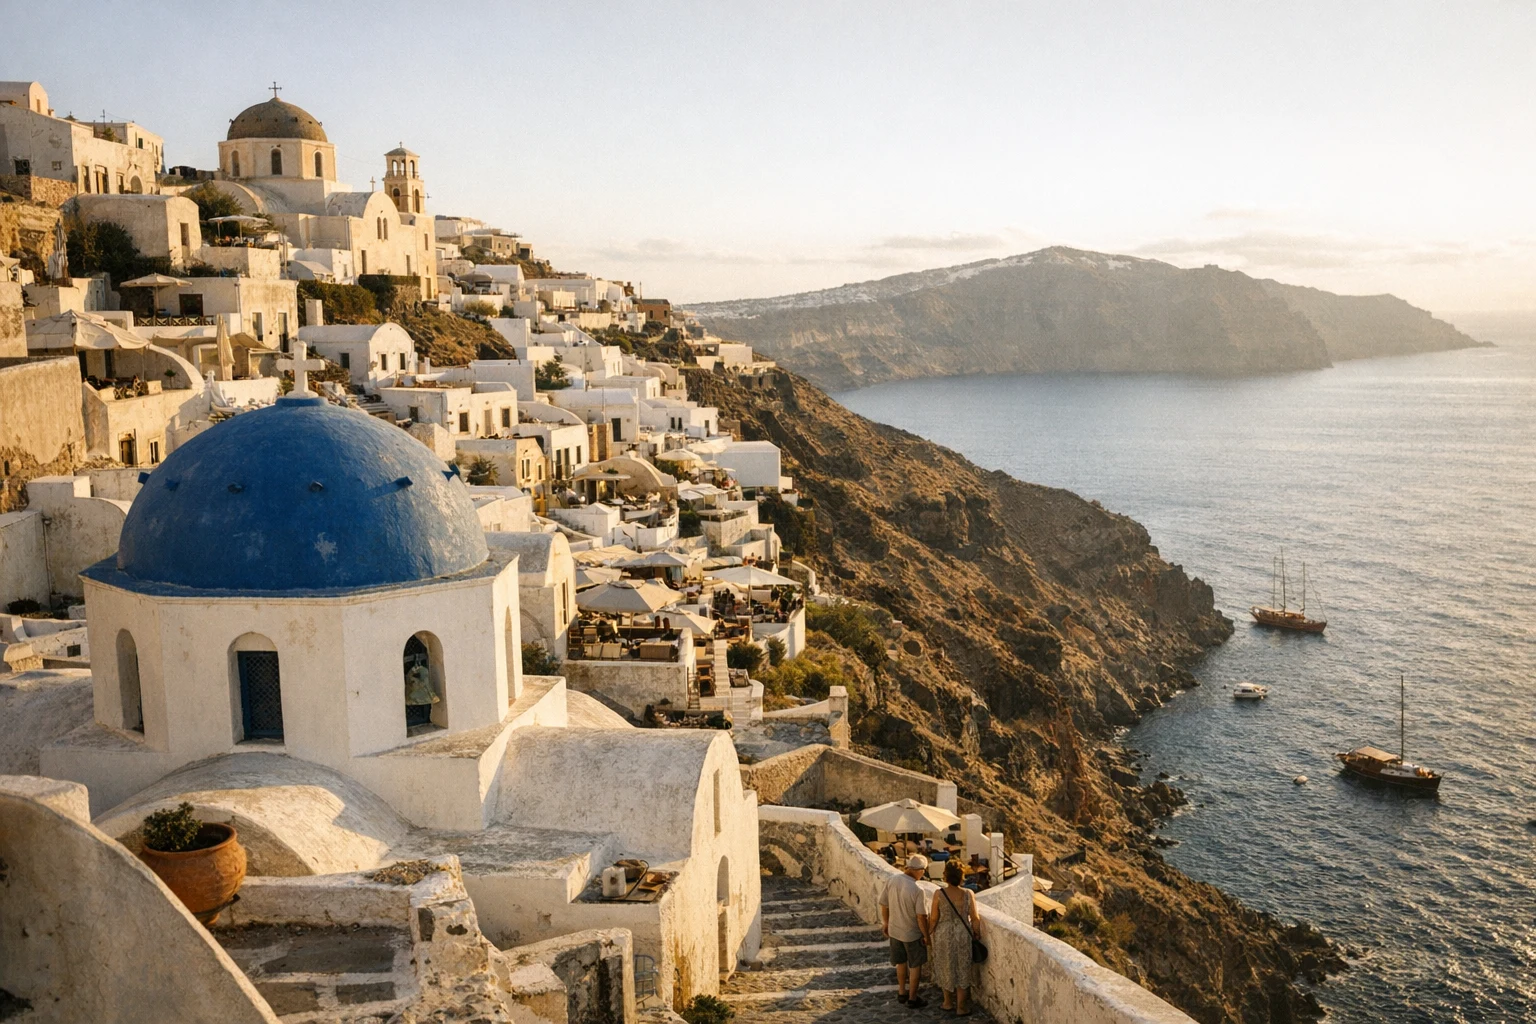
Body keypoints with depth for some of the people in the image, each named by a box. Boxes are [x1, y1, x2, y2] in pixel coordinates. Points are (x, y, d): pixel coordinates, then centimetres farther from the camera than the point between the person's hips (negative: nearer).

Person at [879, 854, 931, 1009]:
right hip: (912, 933, -5)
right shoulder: (917, 889, -26)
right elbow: (921, 917, -21)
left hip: (894, 930, 5)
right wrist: (926, 935, -7)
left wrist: (885, 923, 16)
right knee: (915, 966, 13)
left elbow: (884, 905, 1)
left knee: (901, 962, 24)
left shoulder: (891, 882, -10)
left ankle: (902, 993, 37)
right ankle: (912, 999, 21)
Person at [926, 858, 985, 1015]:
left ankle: (948, 1002, 34)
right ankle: (961, 1007, 21)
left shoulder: (939, 894, -18)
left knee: (945, 968, 18)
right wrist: (977, 934, 11)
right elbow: (975, 918, -7)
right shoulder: (968, 894, -14)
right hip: (962, 935, 0)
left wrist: (929, 934, 7)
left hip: (943, 934, 0)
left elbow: (933, 918, -10)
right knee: (961, 970, 14)